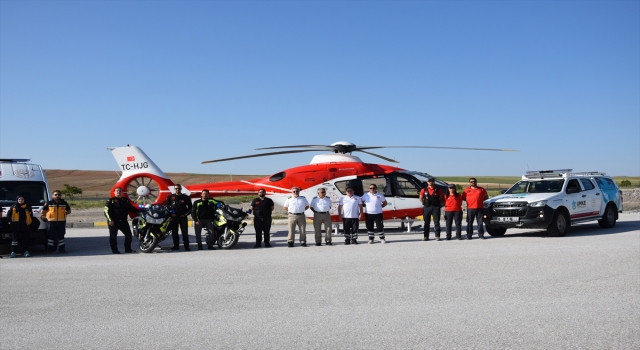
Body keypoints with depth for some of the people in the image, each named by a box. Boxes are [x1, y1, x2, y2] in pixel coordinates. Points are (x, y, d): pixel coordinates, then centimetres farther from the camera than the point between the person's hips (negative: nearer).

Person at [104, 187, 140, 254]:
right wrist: (110, 220, -16)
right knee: (113, 236, 0)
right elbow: (106, 211, -7)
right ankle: (114, 249, 9)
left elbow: (132, 208, 21)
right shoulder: (110, 201, -1)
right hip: (114, 222, -5)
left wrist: (139, 211, 7)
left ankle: (128, 249, 12)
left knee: (128, 234, 2)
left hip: (123, 221, 5)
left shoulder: (125, 200, 14)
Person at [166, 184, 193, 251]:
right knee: (174, 232, 4)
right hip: (174, 217, 2)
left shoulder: (186, 197, 6)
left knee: (185, 232, -6)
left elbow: (190, 207, 10)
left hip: (183, 217, -2)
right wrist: (170, 213, -3)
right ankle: (176, 245, 13)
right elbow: (167, 206, 12)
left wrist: (186, 214, -2)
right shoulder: (170, 197, 8)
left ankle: (186, 246, -4)